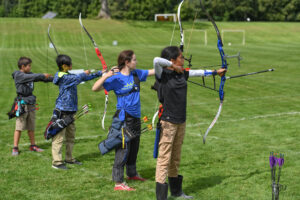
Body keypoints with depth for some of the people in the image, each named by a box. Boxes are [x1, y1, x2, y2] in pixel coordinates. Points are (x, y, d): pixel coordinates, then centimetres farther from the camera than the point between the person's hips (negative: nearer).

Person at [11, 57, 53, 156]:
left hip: (31, 103, 7)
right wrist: (43, 75, -22)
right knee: (19, 127, -5)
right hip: (22, 104, -7)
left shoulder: (29, 74, 13)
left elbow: (41, 78, 14)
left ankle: (33, 146, 21)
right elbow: (31, 77, -24)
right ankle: (15, 148, 0)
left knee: (31, 127, 12)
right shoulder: (18, 75, -9)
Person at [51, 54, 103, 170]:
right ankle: (56, 162, -3)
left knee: (71, 136, 17)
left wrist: (100, 73, 15)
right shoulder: (63, 77, -15)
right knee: (59, 137, -6)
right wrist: (85, 73, -7)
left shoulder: (69, 76, 14)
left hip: (70, 111, 10)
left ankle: (69, 158, 28)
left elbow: (84, 78, 19)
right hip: (62, 112, -10)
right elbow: (78, 78, -25)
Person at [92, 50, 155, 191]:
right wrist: (106, 76, -31)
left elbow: (154, 71, 17)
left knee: (134, 147, 20)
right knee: (123, 149, -7)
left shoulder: (136, 74, 7)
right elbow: (95, 88, -19)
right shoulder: (116, 78, -13)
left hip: (135, 117, 8)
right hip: (123, 118, -7)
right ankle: (118, 183, -1)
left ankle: (132, 174, 39)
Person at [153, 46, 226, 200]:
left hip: (181, 121, 8)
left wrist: (215, 72, 35)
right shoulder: (163, 74, -12)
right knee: (164, 157, -6)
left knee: (176, 156, 17)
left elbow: (199, 73, 25)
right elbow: (156, 60, -30)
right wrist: (173, 66, -16)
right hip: (168, 122, -8)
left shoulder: (181, 74, 10)